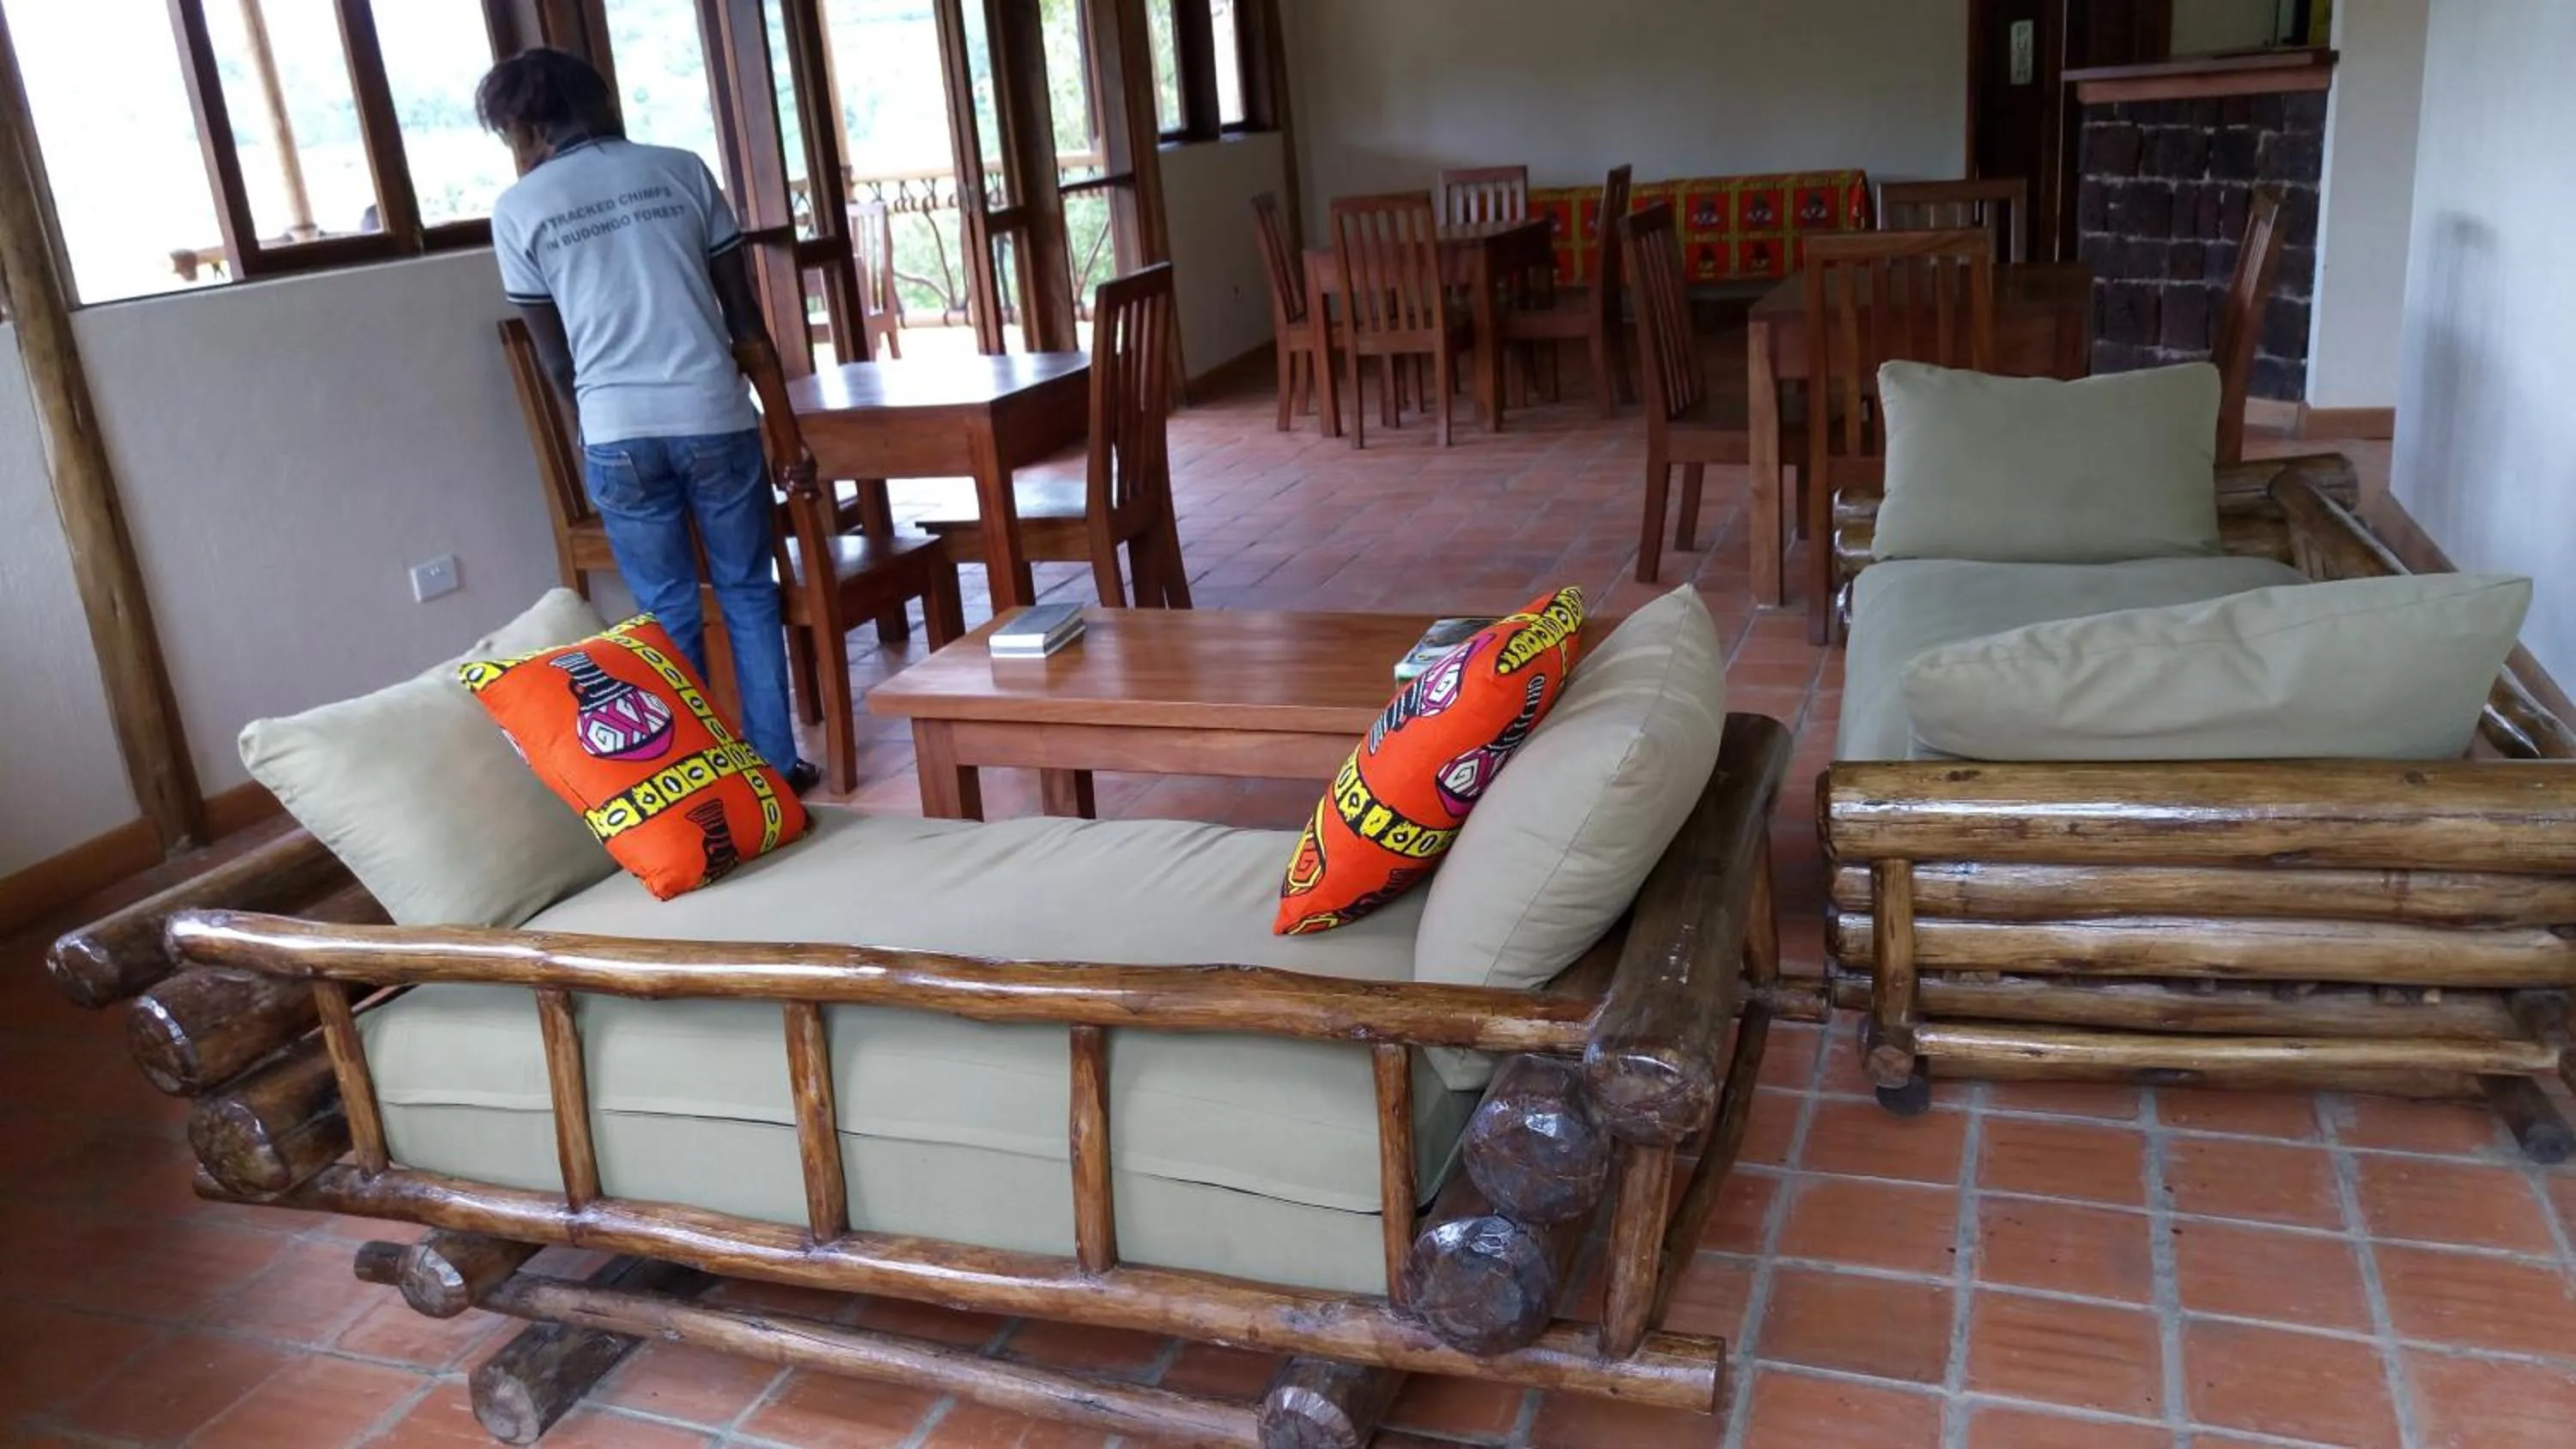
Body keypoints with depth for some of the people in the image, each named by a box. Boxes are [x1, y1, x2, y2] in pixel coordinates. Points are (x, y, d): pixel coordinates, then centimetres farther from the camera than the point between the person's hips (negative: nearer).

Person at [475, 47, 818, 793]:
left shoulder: (518, 208, 4)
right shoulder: (681, 169, 7)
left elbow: (554, 353, 10)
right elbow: (742, 311, 7)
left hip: (618, 434, 0)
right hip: (714, 417, 1)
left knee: (669, 612, 11)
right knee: (747, 593, 13)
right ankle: (777, 763, 16)